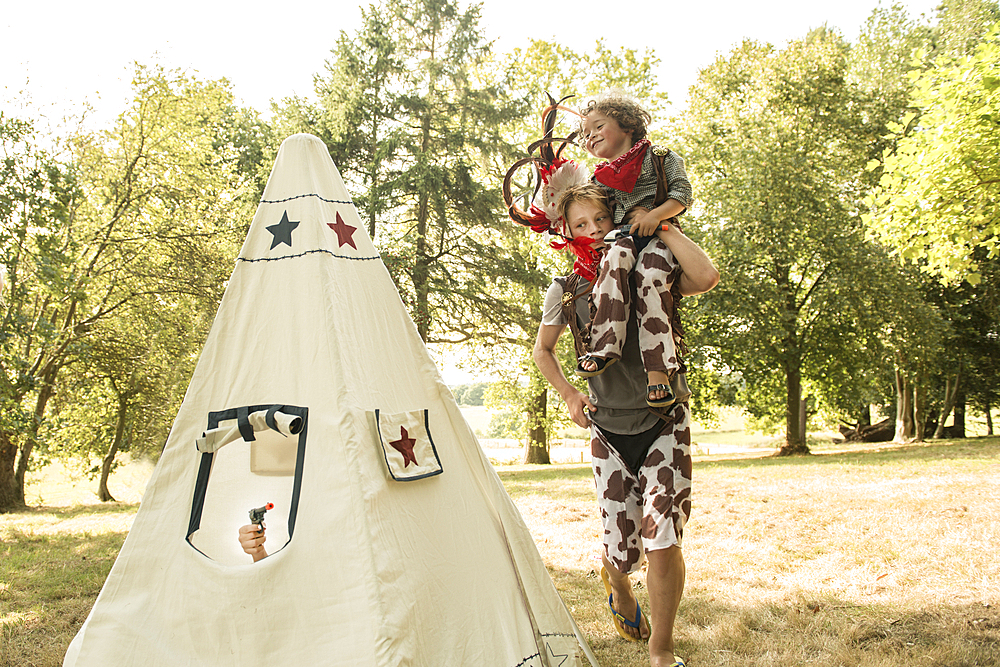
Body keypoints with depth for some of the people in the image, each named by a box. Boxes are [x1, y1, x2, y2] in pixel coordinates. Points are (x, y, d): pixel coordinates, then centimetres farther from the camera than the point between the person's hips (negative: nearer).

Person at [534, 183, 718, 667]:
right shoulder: (566, 291, 0)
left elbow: (706, 277, -24)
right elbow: (542, 350, 17)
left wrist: (659, 224, -17)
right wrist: (569, 395, 3)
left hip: (664, 421, -1)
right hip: (609, 430, 1)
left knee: (663, 542, -14)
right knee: (622, 550, 2)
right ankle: (616, 580, 43)